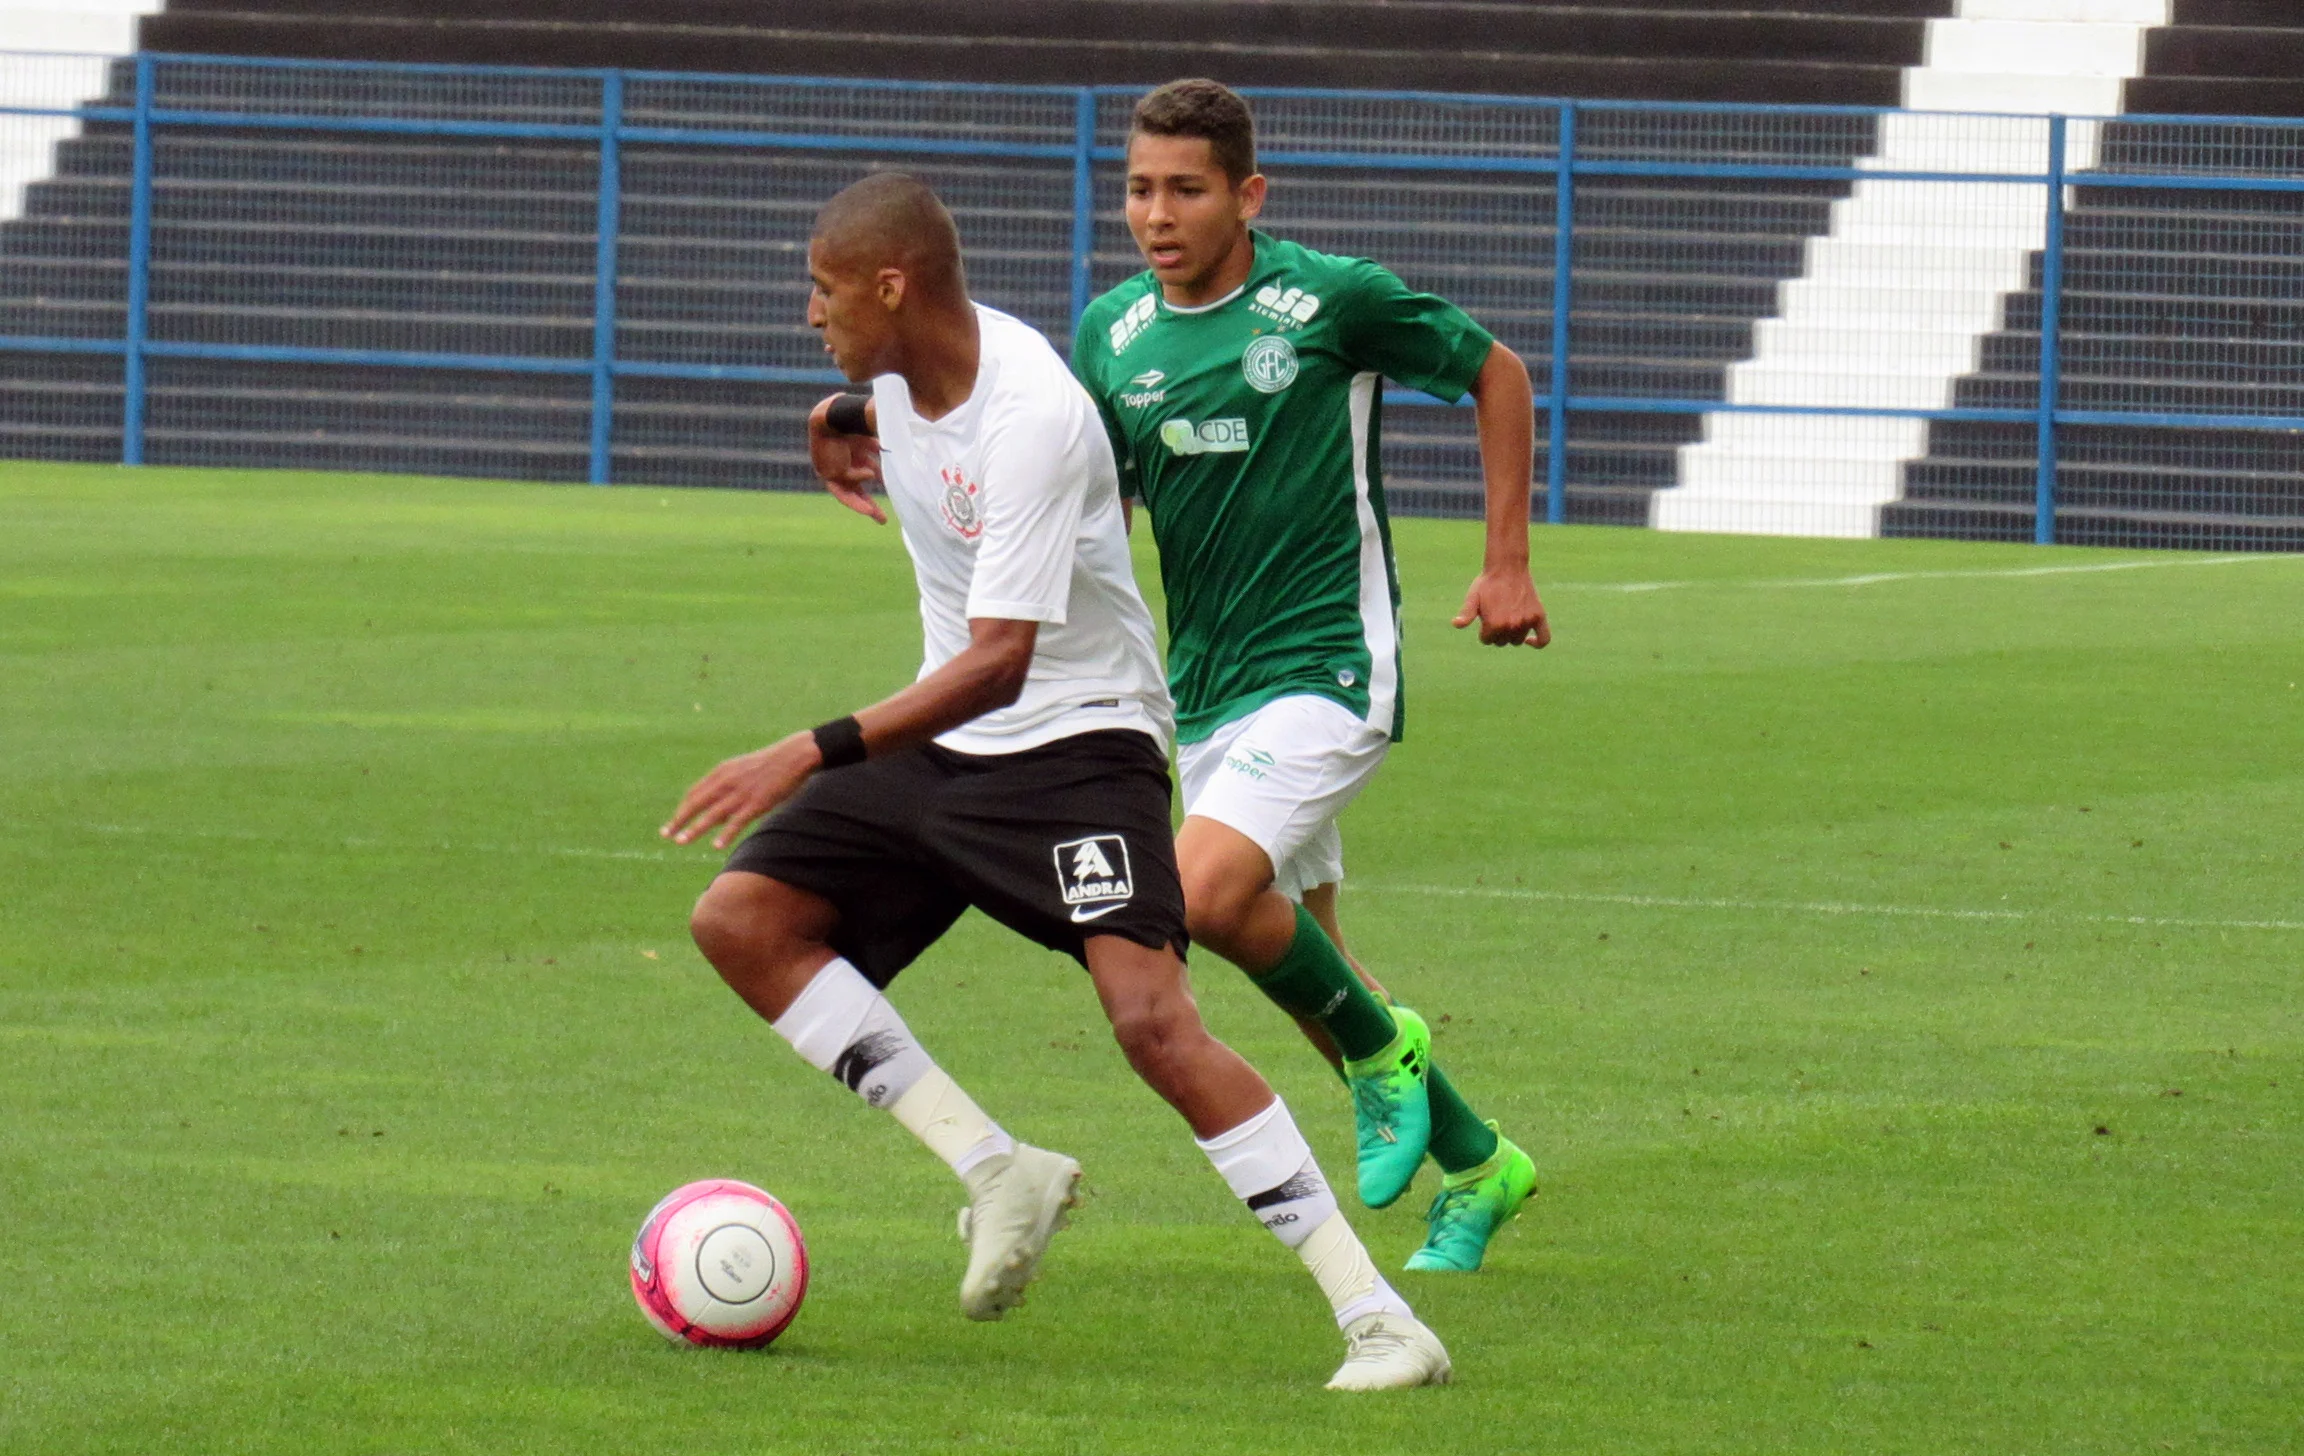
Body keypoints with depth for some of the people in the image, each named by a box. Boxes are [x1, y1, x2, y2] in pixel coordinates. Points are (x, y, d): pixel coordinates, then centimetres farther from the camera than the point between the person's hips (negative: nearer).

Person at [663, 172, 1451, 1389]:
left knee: (1153, 1019, -24)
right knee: (740, 919, -5)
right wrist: (848, 430, 4)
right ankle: (994, 1171, -5)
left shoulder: (1030, 418, -26)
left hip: (1076, 742, -9)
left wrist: (814, 756, -38)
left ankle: (1377, 1320, -20)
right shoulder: (900, 369, -1)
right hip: (941, 742, 9)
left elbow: (998, 661, -32)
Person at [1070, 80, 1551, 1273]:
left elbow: (1495, 374, 3)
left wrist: (1507, 566, 2)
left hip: (1328, 667, -6)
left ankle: (1382, 1046, 0)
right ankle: (1474, 1167, 31)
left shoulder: (1333, 300, -11)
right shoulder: (1113, 333, 3)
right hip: (1205, 685, 6)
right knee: (1300, 961, 11)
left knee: (1208, 893, -26)